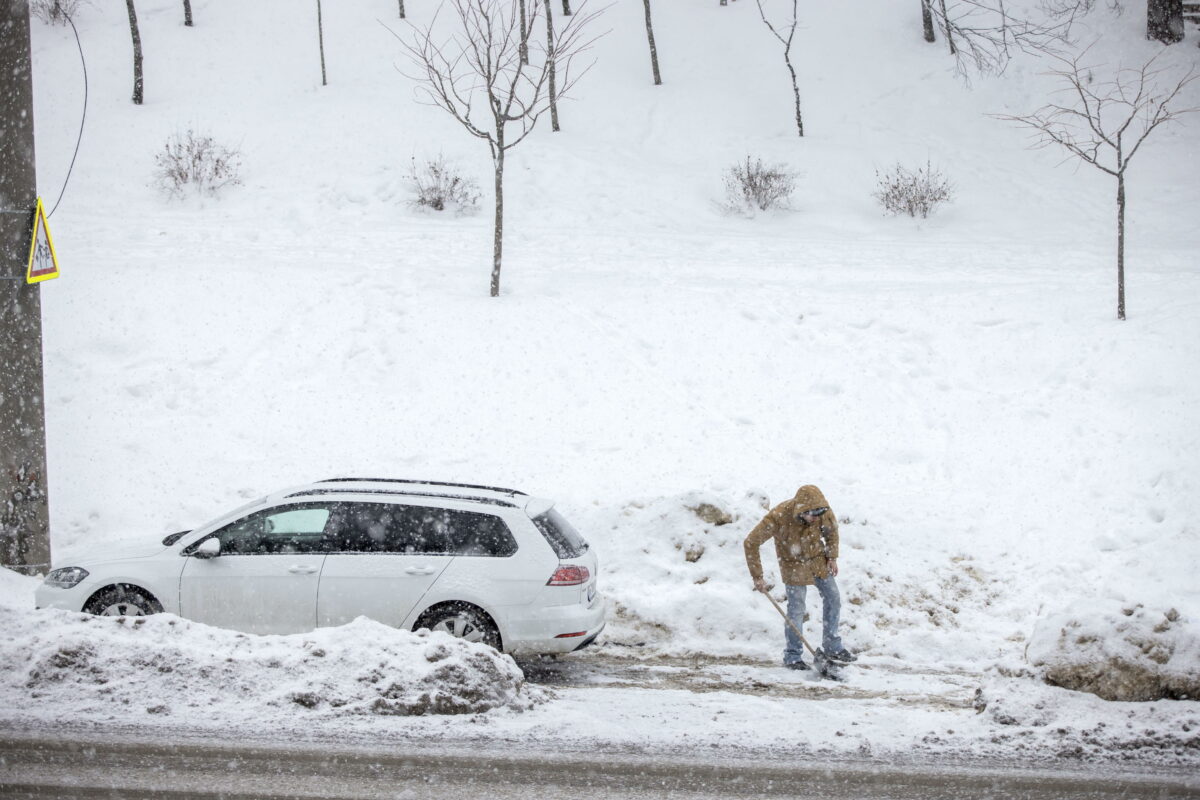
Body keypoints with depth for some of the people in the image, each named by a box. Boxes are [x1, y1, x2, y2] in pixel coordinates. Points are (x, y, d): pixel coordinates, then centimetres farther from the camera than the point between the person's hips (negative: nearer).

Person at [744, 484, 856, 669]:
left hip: (818, 559, 4)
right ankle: (793, 656, 7)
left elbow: (832, 530, 2)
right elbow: (751, 543, -26)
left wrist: (832, 557, -3)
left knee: (833, 600, 9)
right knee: (796, 609, -6)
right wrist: (757, 576, -24)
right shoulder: (778, 517, -34)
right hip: (794, 564, -4)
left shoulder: (823, 512, -23)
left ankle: (833, 647, 24)